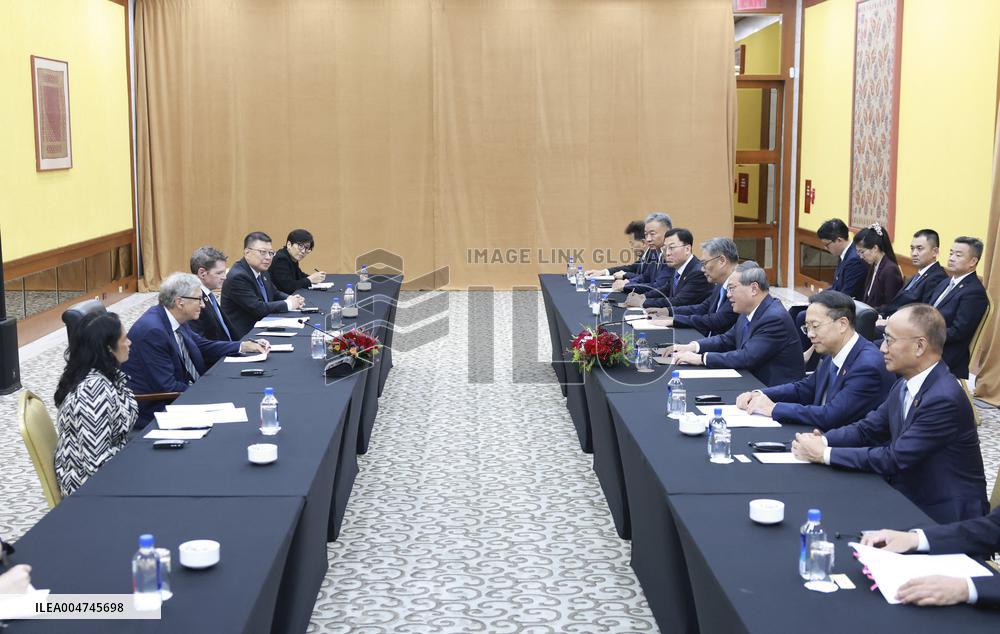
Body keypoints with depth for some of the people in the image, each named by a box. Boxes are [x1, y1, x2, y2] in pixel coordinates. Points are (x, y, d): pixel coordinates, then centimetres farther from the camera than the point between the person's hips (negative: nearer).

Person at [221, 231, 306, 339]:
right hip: (243, 335, -9)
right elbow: (257, 308, -23)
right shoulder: (238, 277, -18)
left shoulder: (261, 272, 9)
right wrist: (287, 304, -13)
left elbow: (275, 294, 21)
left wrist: (292, 299, 0)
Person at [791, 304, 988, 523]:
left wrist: (824, 454, -20)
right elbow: (867, 429, 10)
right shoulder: (904, 386, 5)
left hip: (944, 516, -7)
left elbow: (894, 459, -23)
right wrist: (822, 440, -10)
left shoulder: (944, 399, -23)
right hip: (909, 500, 7)